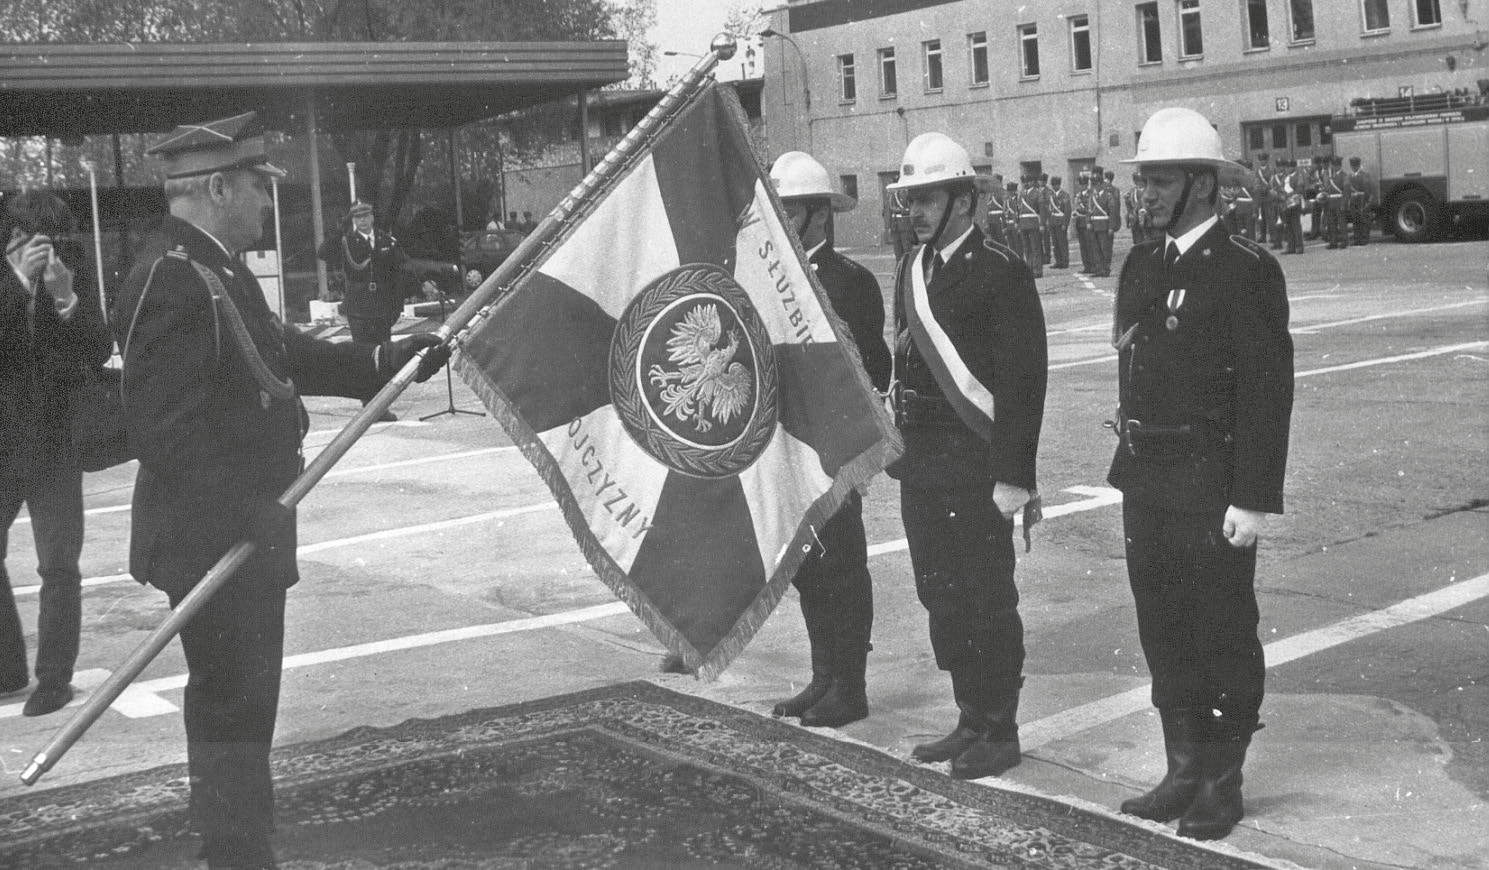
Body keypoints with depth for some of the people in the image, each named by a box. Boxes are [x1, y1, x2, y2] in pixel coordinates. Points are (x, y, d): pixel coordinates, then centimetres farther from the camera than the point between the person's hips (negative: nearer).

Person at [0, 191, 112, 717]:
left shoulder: (74, 273, -1)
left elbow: (99, 352, -8)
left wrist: (65, 297, -22)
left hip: (54, 441, -1)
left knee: (59, 565, 0)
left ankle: (54, 677, 9)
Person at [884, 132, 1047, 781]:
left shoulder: (1000, 273, -11)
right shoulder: (911, 269, 12)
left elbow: (1023, 381, -15)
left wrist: (1013, 476, -18)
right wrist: (899, 446, 11)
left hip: (978, 468, -8)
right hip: (921, 468, 8)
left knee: (988, 600, 2)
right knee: (941, 596, 14)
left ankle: (1001, 732, 15)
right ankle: (971, 721, 28)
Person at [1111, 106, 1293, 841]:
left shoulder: (1245, 270, -11)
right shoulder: (1141, 265, 11)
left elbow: (1267, 389, -14)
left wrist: (1253, 499, -17)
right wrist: (1129, 472, 13)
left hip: (1212, 489, -7)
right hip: (1147, 484, 7)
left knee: (1223, 635, 5)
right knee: (1163, 633, 14)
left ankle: (1223, 782, 18)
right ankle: (1184, 770, 28)